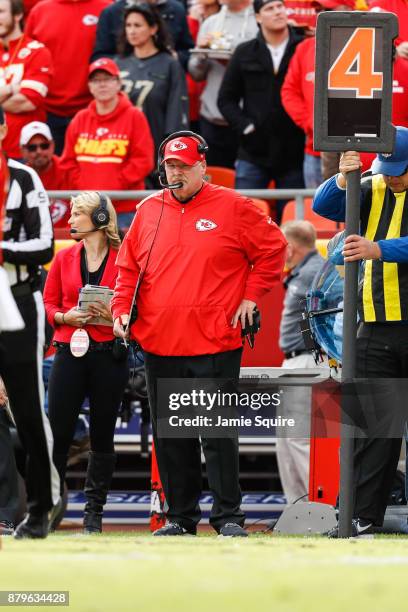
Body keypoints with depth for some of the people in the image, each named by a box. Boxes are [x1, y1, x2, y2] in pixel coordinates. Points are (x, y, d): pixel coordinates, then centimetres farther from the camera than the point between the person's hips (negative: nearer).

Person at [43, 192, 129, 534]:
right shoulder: (64, 259, 9)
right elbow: (48, 304, 11)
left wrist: (113, 315, -17)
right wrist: (66, 317, -9)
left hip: (109, 354, -2)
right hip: (69, 351, 2)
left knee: (102, 436, 4)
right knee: (58, 432, -3)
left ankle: (94, 512, 11)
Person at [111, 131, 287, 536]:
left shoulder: (231, 208, 0)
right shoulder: (149, 210, 11)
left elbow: (272, 248, 5)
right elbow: (128, 266, 16)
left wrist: (251, 296, -1)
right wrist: (121, 309, 3)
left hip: (214, 342, -4)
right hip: (158, 342, 4)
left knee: (218, 433, -5)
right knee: (170, 435, 7)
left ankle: (228, 517, 0)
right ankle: (180, 516, 15)